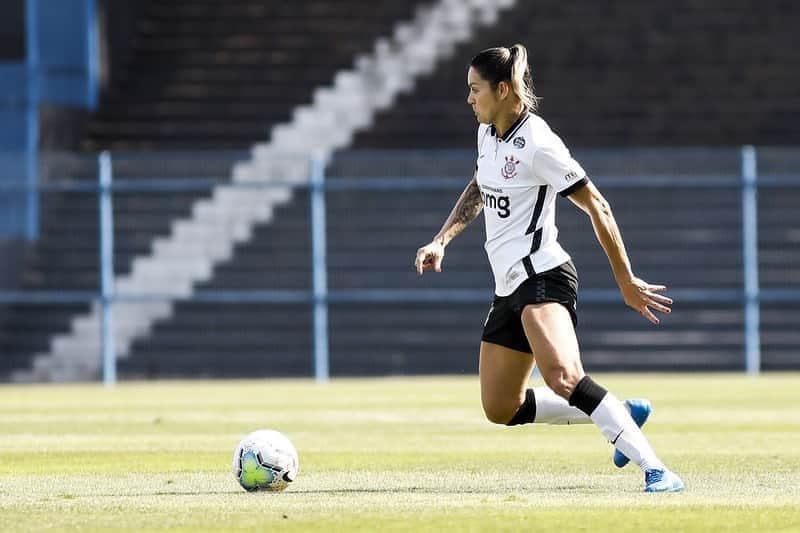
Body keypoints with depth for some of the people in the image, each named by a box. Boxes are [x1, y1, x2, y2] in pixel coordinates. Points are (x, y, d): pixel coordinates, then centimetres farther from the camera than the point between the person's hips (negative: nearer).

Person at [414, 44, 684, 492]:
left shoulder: (538, 144, -17)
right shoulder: (488, 133, 10)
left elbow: (597, 207, -14)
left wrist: (626, 281, -13)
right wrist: (441, 241, 19)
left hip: (542, 277, -10)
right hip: (510, 285, 10)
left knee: (562, 377, -34)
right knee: (500, 409, 11)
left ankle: (656, 470, -37)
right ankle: (624, 415, 21)